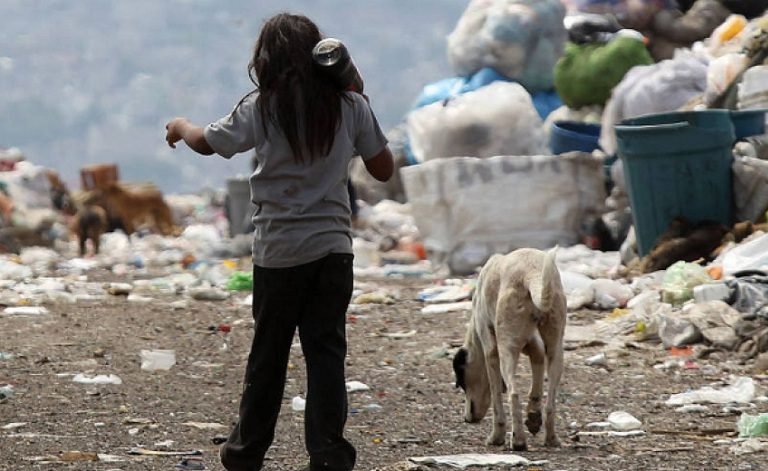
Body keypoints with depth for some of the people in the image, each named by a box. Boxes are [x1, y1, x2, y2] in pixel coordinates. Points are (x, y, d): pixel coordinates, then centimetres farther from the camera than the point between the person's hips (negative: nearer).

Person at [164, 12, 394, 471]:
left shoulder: (262, 108, -5)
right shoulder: (350, 105, -1)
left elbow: (206, 142, 9)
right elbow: (384, 169, 7)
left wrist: (180, 126, 31)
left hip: (280, 250, -1)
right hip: (334, 247, 1)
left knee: (268, 353, 10)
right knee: (327, 352, 1)